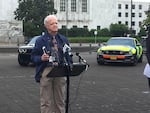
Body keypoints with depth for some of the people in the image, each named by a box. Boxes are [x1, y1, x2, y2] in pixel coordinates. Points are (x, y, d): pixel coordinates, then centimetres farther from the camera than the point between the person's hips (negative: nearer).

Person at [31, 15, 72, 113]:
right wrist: (41, 58, -17)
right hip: (46, 71, -3)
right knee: (46, 101, 1)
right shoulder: (40, 40, 2)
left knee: (60, 100, 11)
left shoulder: (63, 39, 13)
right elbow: (34, 56, 3)